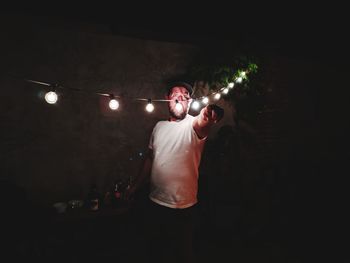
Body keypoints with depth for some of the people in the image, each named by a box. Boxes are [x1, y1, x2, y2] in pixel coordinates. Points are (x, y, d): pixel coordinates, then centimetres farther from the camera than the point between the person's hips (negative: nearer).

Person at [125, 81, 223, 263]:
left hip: (182, 207, -5)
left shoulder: (193, 125, -14)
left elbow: (201, 123, -39)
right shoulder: (159, 126, 3)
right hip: (155, 202, 5)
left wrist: (208, 118, -62)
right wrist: (135, 186, 15)